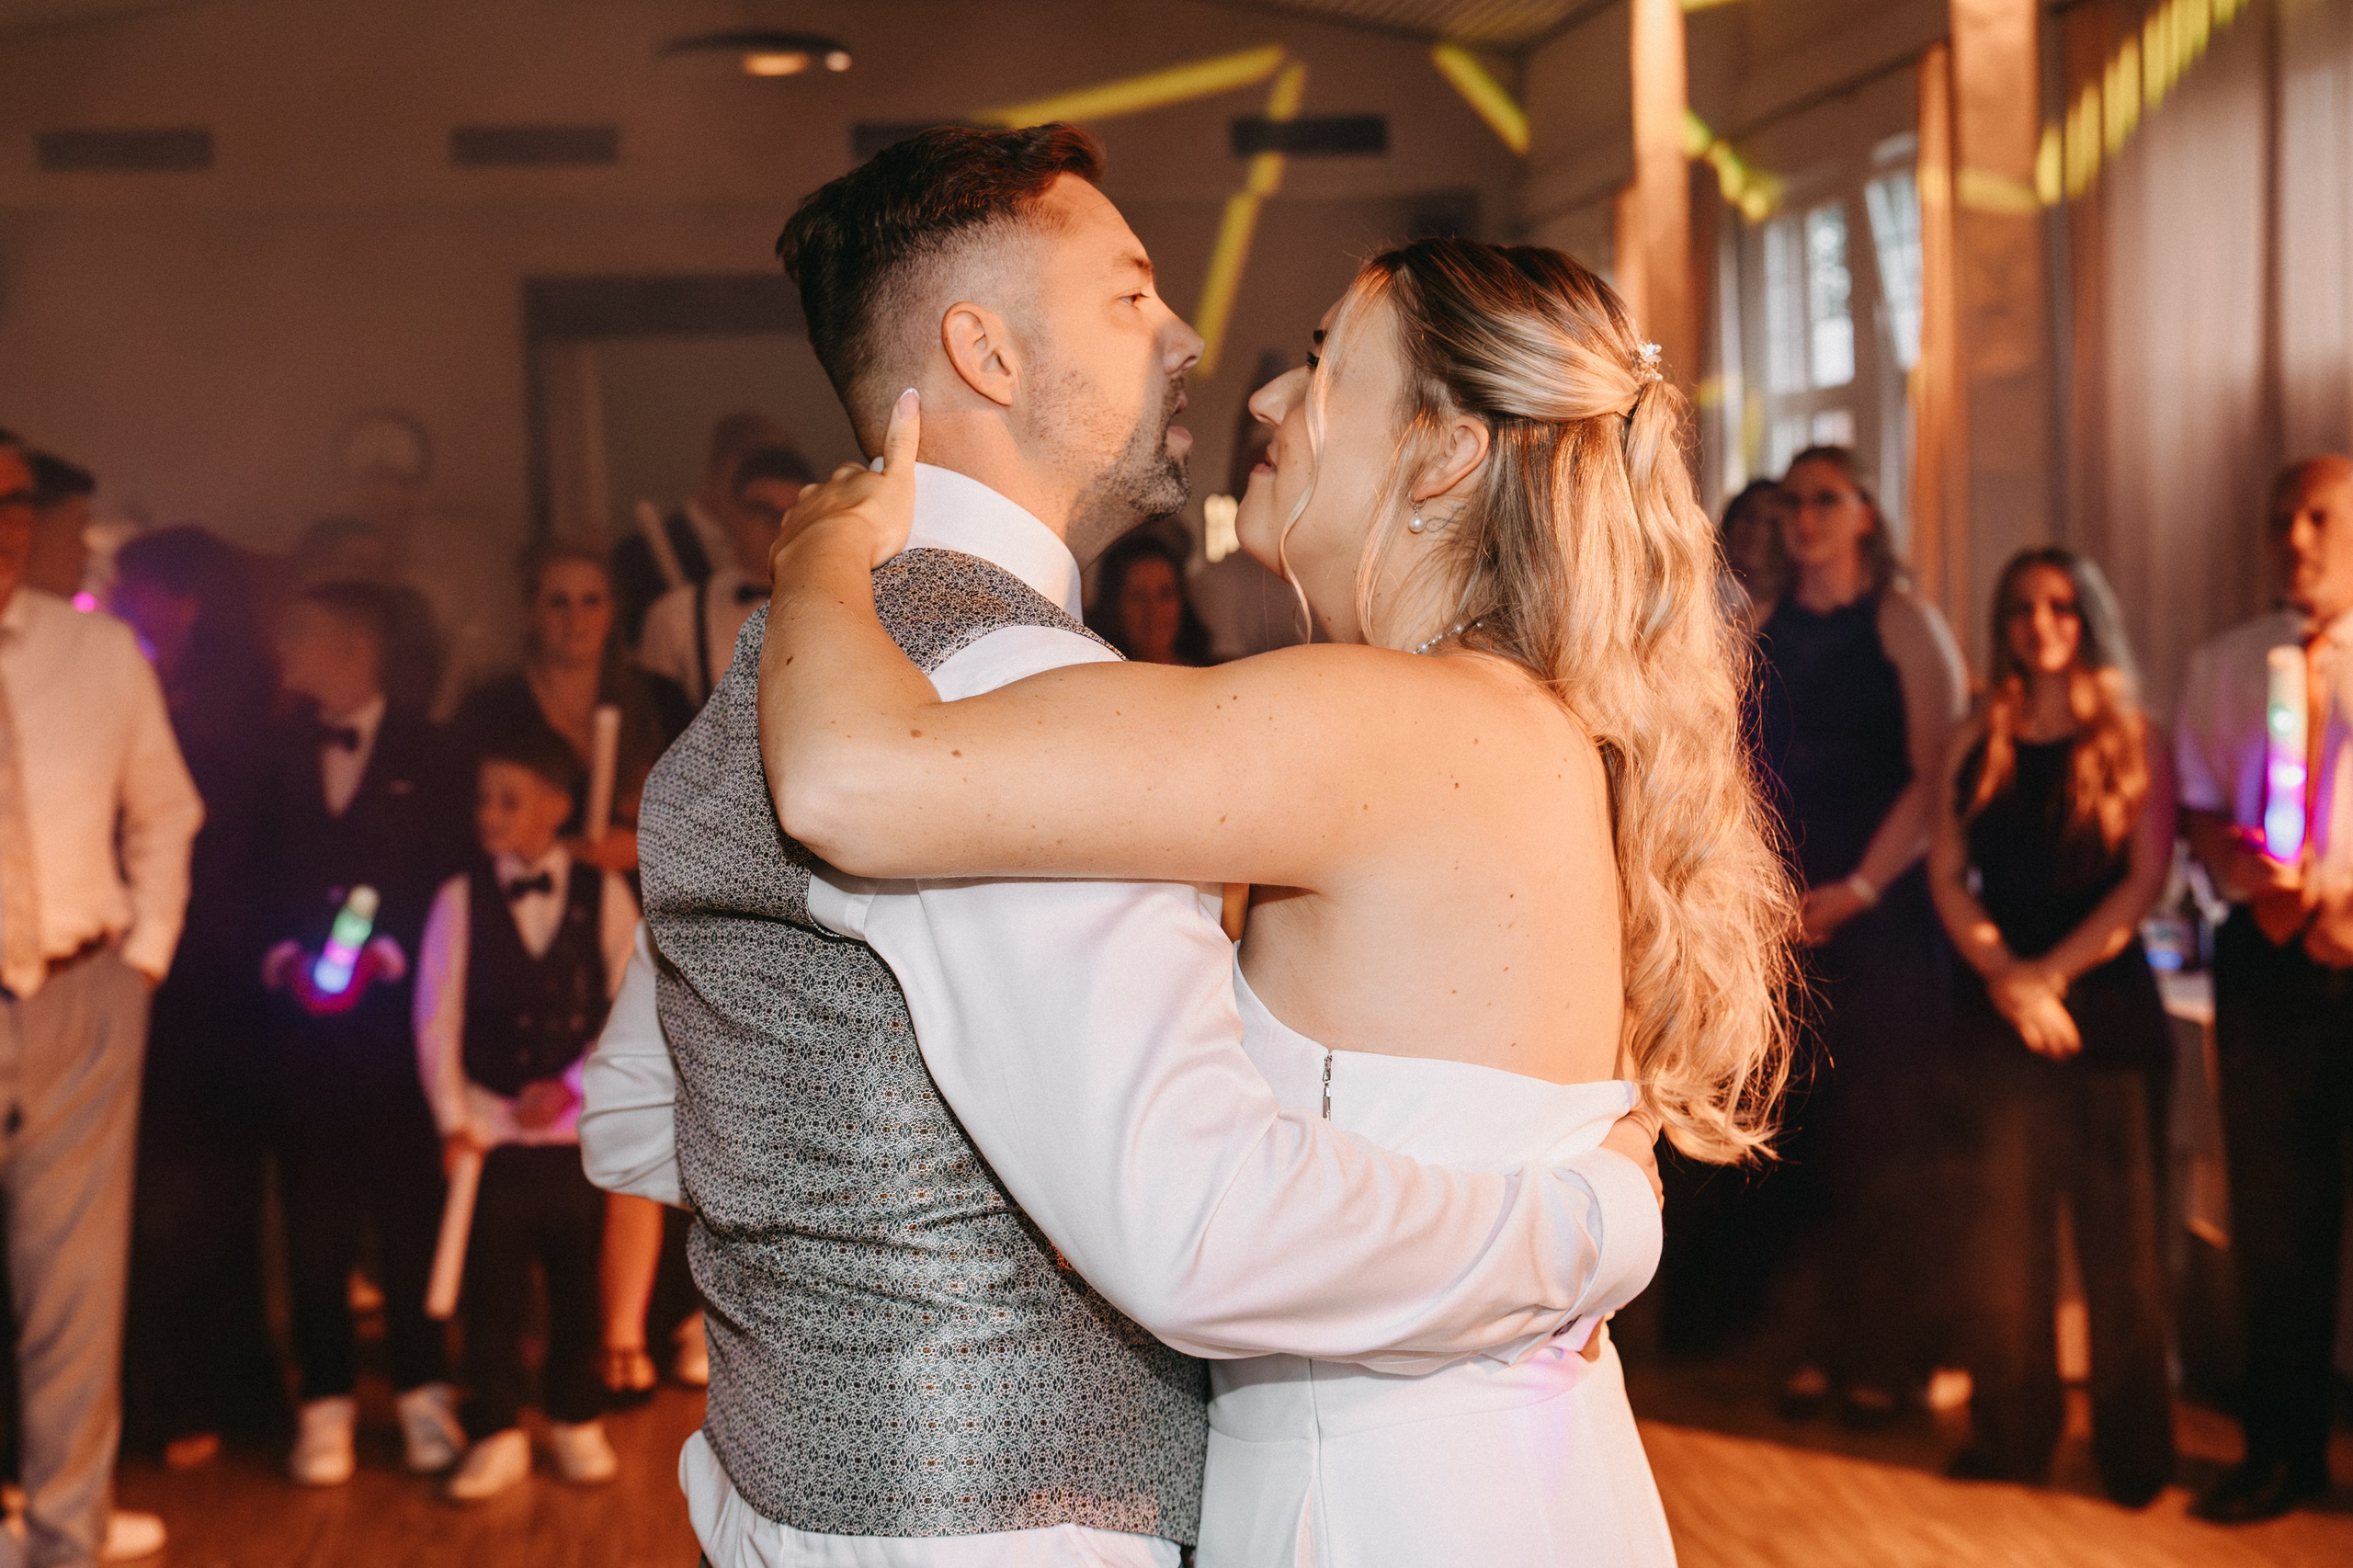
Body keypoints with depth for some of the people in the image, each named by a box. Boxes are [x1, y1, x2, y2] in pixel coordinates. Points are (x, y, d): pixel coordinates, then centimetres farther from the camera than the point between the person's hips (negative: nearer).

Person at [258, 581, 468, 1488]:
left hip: (392, 1005, -1)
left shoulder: (423, 751, 3)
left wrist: (391, 953, -11)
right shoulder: (280, 751, 8)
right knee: (314, 1209, 3)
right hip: (301, 1008, 2)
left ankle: (421, 1390, 13)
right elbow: (257, 869, 8)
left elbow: (450, 870, 1)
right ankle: (324, 1402, 10)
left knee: (408, 1200, 3)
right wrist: (283, 953, -7)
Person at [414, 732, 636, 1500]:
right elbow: (437, 1017, -3)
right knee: (492, 1286, 1)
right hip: (492, 1129, 0)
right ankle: (497, 1434, 12)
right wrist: (453, 1119, -10)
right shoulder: (460, 898, 0)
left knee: (576, 1280, 9)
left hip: (578, 1126, 0)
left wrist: (572, 1084, -11)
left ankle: (577, 1422, 24)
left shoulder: (604, 895, 0)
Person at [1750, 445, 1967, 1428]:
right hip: (1786, 905, 4)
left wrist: (1858, 888, -10)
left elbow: (1937, 772, -5)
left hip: (1883, 905, -4)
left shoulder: (1902, 621, 0)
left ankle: (1885, 1355, 7)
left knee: (1883, 1134, -2)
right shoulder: (1764, 630, 13)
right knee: (1802, 1130, 3)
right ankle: (1821, 1345, 11)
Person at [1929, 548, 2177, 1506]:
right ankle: (2012, 1434, 16)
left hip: (2106, 1001, -3)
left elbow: (2148, 879, -5)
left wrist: (2053, 971, -13)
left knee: (2117, 1221, 0)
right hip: (1999, 1004, 3)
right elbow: (1947, 873, 5)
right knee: (2006, 1219, 6)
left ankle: (2134, 1450, 10)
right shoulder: (1977, 742, 10)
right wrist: (2001, 971, -10)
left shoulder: (2132, 740, 2)